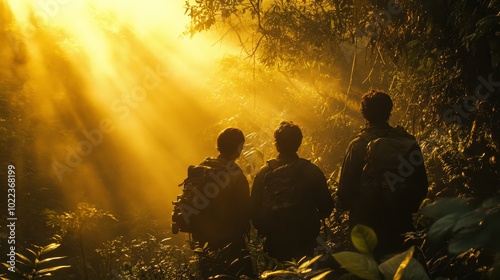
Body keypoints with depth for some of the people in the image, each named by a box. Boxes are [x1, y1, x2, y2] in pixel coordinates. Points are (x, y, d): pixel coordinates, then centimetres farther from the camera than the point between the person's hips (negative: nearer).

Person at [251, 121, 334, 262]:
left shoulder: (264, 173, -6)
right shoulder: (311, 171, -9)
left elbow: (254, 208, -2)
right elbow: (326, 207, -4)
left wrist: (263, 229, 13)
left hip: (273, 242, 1)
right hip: (304, 244, -1)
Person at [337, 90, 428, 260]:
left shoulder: (358, 145, -12)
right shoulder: (408, 142, -2)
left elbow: (346, 184, -9)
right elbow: (421, 184, 5)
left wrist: (344, 204, 10)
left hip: (366, 221, -3)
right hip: (400, 221, 3)